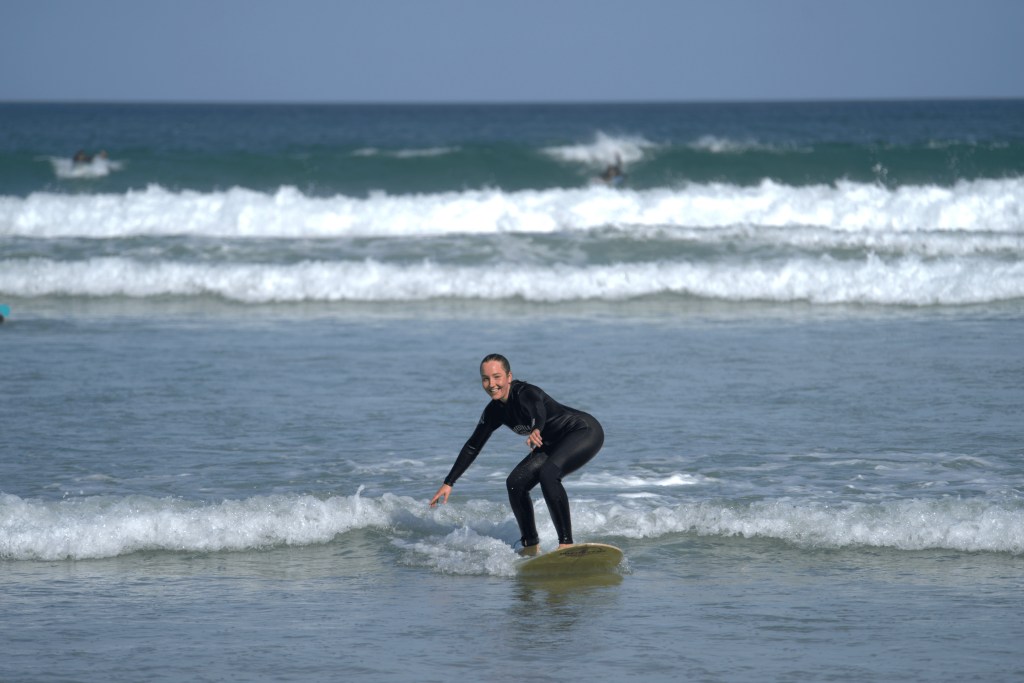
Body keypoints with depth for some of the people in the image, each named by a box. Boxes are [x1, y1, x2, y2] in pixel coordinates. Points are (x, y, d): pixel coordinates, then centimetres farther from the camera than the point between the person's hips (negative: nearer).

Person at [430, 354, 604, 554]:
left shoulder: (525, 393, -27)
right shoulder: (495, 411, -3)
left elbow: (539, 409, -51)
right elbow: (473, 447, 8)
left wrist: (536, 430, -74)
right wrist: (448, 483, 8)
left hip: (586, 431, -9)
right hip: (555, 443, 9)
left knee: (548, 473, -31)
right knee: (516, 483, -3)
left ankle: (566, 543, -32)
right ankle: (531, 546, 8)